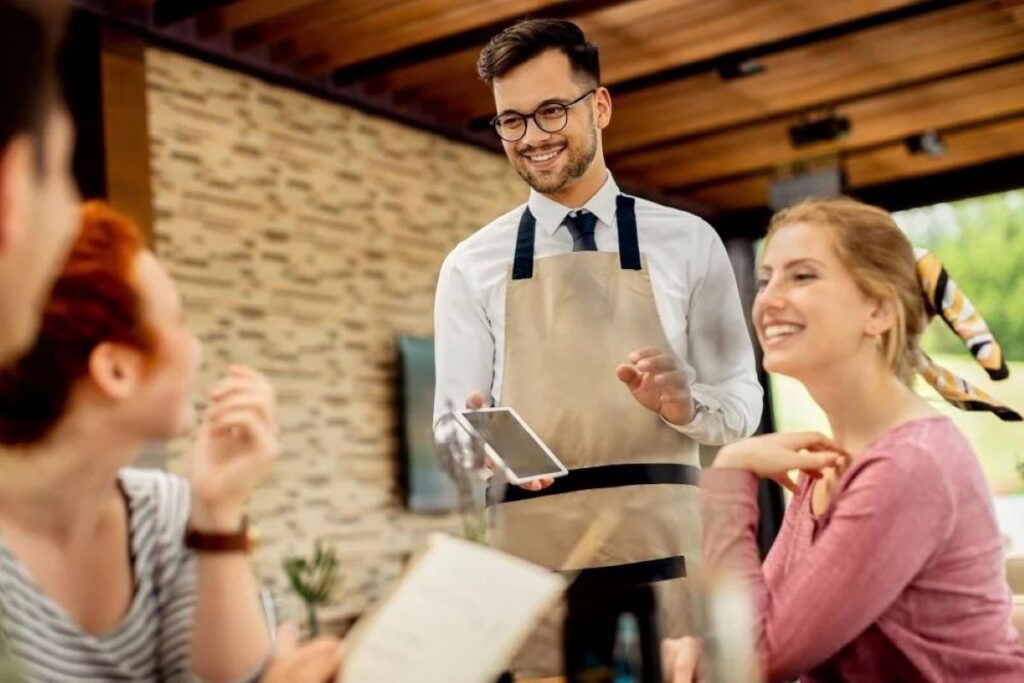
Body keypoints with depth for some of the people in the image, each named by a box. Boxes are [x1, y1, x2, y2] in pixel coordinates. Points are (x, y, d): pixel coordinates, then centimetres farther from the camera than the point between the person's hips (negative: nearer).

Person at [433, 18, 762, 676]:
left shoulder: (687, 243, 7)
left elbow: (742, 402, 8)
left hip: (665, 549, 0)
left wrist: (683, 400, -14)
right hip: (531, 558, 0)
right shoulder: (472, 266, 8)